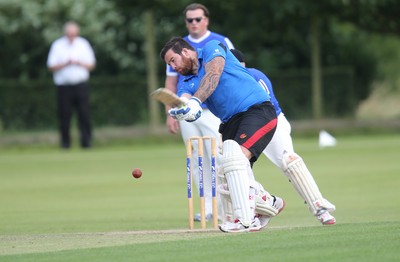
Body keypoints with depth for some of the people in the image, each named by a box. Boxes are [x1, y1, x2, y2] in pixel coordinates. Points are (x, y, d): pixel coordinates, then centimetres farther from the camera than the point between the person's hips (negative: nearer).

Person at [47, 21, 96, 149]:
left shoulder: (84, 44, 8)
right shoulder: (57, 45, 3)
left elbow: (91, 65, 8)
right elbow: (51, 66, -1)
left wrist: (79, 63, -10)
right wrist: (65, 64, -15)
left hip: (80, 84, 1)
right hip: (63, 85, -1)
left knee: (84, 114, -5)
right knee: (64, 115, -2)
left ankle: (86, 141, -1)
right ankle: (65, 142, 7)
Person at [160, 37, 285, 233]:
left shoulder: (212, 48, 2)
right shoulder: (187, 82, 17)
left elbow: (213, 76, -18)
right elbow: (183, 99, -6)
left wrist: (195, 101, -33)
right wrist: (178, 109, -31)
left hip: (257, 110, -8)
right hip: (231, 122, 8)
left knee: (234, 156, -29)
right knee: (230, 180, 2)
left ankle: (246, 220, -30)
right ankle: (269, 204, 30)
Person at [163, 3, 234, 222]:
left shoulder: (221, 43, 3)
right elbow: (170, 83, 15)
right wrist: (170, 114, 7)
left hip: (214, 111, -4)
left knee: (219, 158, -12)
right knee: (198, 162, 4)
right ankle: (209, 208, 8)